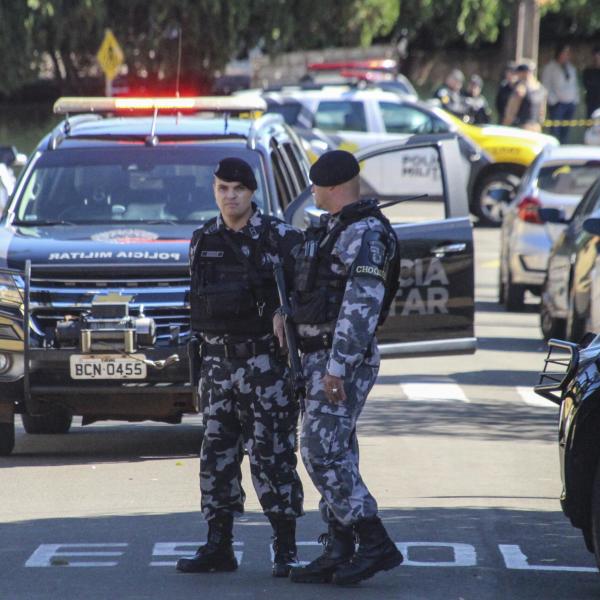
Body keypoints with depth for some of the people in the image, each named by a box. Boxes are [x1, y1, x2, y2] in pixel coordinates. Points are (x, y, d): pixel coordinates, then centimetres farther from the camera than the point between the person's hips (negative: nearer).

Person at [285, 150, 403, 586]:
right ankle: (338, 555, 10)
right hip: (322, 357, 10)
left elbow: (362, 307, -23)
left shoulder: (364, 234, -16)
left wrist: (337, 369, -26)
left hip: (342, 359, -10)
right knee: (335, 454, 8)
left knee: (323, 452, -14)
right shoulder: (335, 229, 16)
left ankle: (375, 544, -13)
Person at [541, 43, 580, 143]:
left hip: (571, 104, 5)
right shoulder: (550, 68, -2)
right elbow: (546, 86, -5)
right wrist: (553, 100, -12)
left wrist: (576, 100, 7)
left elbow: (575, 85, 19)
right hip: (557, 104, -5)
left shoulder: (571, 68, 15)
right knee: (555, 131, -10)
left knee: (565, 131, 5)